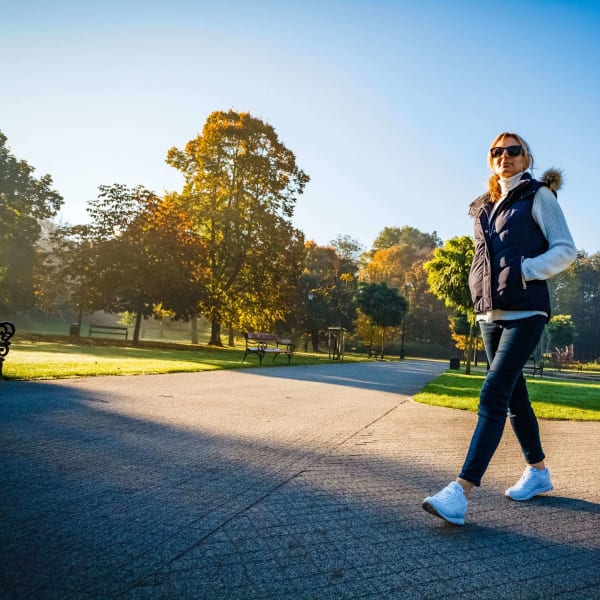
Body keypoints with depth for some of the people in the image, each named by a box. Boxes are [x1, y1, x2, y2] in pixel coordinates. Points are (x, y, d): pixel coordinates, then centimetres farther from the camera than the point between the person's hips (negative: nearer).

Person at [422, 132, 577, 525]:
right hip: (490, 313, 7)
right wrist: (480, 285, 8)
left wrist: (523, 270, -14)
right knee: (514, 395, 12)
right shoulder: (486, 208, 19)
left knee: (493, 395, -16)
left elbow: (565, 249, -2)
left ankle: (461, 492, -19)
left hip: (525, 311, -6)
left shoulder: (538, 196, 4)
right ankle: (538, 471, 30)